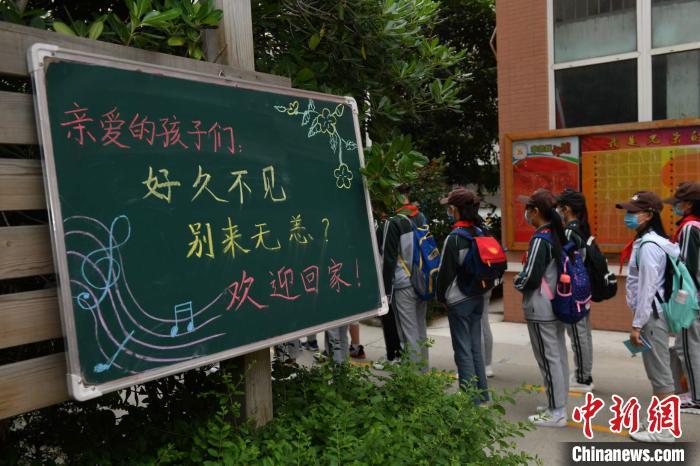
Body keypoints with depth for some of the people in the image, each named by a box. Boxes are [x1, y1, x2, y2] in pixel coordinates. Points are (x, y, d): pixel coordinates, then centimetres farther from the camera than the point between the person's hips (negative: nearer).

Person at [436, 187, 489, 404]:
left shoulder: (453, 238, -16)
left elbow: (445, 272, -13)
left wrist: (441, 296, 2)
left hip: (458, 300, -7)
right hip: (478, 297, 7)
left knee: (463, 351, 3)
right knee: (475, 347, 17)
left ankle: (470, 399, 9)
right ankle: (482, 394, 26)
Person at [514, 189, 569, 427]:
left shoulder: (540, 239, -19)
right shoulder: (558, 235, 7)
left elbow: (530, 278, -21)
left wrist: (518, 281, -1)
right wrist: (525, 279, 14)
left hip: (540, 310, -9)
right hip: (557, 304, 9)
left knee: (548, 359, -1)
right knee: (559, 356, 15)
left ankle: (556, 413, 8)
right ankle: (558, 404, 28)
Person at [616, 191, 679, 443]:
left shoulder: (648, 246, -18)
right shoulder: (649, 241, 12)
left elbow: (647, 288, -20)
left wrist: (637, 324, -17)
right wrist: (639, 321, 19)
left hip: (651, 316, -10)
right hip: (653, 315, 10)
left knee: (659, 372, 0)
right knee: (659, 371, 15)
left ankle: (664, 431, 10)